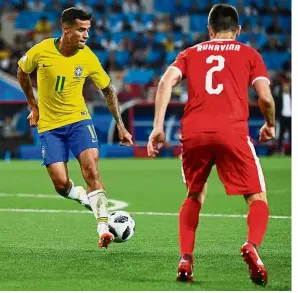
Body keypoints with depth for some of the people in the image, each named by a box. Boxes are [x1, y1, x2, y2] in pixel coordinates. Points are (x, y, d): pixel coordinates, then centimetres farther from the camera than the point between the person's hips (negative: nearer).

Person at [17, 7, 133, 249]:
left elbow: (108, 91, 4)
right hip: (49, 125, 0)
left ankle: (103, 228, -19)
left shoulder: (88, 58, -10)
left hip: (78, 120, 0)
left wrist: (121, 126, 2)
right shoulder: (41, 51, -14)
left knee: (91, 169, -20)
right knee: (61, 185, -8)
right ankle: (84, 196, 26)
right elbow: (22, 72, 9)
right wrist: (33, 106, 11)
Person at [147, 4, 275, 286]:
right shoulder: (249, 54, 18)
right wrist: (270, 125, 24)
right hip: (232, 131, -3)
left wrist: (158, 127, 1)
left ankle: (185, 259, 10)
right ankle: (252, 245, -23)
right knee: (257, 198, 7)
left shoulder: (191, 53, 22)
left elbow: (167, 81, 5)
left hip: (193, 132, 3)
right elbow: (265, 96, 5)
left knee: (194, 196, 24)